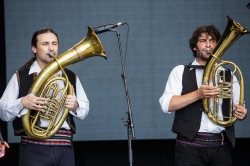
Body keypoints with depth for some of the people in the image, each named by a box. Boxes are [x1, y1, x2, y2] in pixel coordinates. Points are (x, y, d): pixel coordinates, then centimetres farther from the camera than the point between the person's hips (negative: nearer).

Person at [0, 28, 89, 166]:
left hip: (65, 148, 4)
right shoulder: (21, 77, 5)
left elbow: (85, 109, 17)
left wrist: (75, 106, -6)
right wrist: (22, 103, -18)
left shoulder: (70, 77, 18)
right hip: (34, 147, -4)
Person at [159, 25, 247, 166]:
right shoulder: (180, 72, 6)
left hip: (221, 147, 3)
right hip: (190, 145, -3)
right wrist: (198, 94, -18)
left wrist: (242, 114, -8)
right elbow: (167, 105, -7)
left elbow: (238, 109, 17)